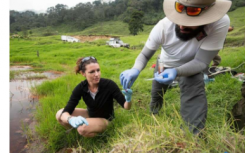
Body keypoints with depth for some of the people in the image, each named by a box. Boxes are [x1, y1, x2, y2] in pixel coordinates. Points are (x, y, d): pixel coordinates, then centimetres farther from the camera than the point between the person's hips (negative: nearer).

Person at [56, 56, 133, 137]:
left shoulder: (109, 84, -29)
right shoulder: (80, 88, -21)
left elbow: (126, 106, -23)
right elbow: (66, 111, -24)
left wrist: (128, 99, -48)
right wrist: (71, 119, -49)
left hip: (104, 119, -3)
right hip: (90, 114, 4)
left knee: (82, 129, -32)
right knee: (59, 115, -14)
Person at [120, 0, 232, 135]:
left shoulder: (220, 23, -39)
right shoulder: (163, 26, -36)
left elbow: (200, 62, -34)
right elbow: (145, 55, -23)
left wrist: (176, 72, -55)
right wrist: (135, 70, -47)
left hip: (192, 65, -2)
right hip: (164, 64, 2)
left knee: (194, 100, -30)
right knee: (156, 94, 22)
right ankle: (153, 117, 56)